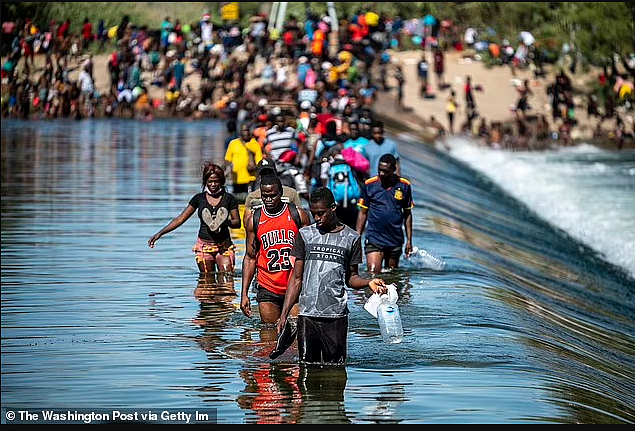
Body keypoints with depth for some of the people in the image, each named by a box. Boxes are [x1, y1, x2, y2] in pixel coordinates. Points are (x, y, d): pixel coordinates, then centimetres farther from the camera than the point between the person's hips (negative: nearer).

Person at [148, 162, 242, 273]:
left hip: (224, 246, -1)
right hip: (204, 246, 1)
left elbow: (237, 222, 3)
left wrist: (226, 222, -21)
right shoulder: (199, 198, 5)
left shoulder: (228, 198, 3)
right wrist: (160, 234, 0)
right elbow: (180, 219, 7)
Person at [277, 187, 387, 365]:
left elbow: (351, 278, 14)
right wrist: (284, 314, 3)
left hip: (336, 315, -1)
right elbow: (296, 278, 10)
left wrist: (369, 282, -9)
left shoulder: (351, 238, 7)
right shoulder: (305, 235, 9)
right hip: (307, 315, 1)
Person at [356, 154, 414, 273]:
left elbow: (407, 214, 9)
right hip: (374, 239, -2)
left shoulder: (404, 186, 2)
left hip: (396, 241, 2)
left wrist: (409, 240, 6)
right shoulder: (370, 185, -2)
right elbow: (363, 212, 4)